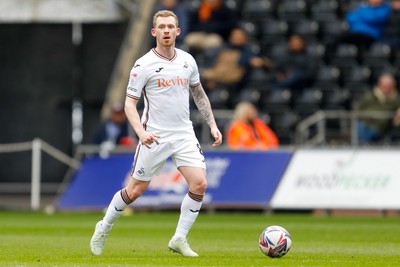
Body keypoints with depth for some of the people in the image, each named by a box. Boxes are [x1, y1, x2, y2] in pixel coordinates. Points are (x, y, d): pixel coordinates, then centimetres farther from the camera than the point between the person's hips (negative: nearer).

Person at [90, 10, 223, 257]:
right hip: (155, 137, -4)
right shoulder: (144, 65, -10)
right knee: (135, 190, 3)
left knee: (200, 184, -13)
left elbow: (199, 94, 20)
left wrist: (212, 124, 14)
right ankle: (104, 228, 27)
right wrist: (141, 132, -25)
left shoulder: (187, 60, 4)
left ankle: (180, 239, 1)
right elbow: (129, 103, -10)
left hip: (184, 135, 4)